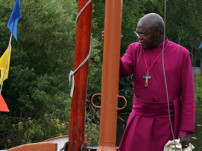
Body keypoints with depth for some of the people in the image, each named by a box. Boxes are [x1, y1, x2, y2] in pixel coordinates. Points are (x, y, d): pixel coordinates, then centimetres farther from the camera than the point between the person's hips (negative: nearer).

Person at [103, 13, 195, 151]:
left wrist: (186, 130, -9)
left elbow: (188, 95, -5)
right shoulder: (135, 49, 4)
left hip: (167, 123, -2)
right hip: (140, 120, 2)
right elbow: (122, 71, -13)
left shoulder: (181, 54, -5)